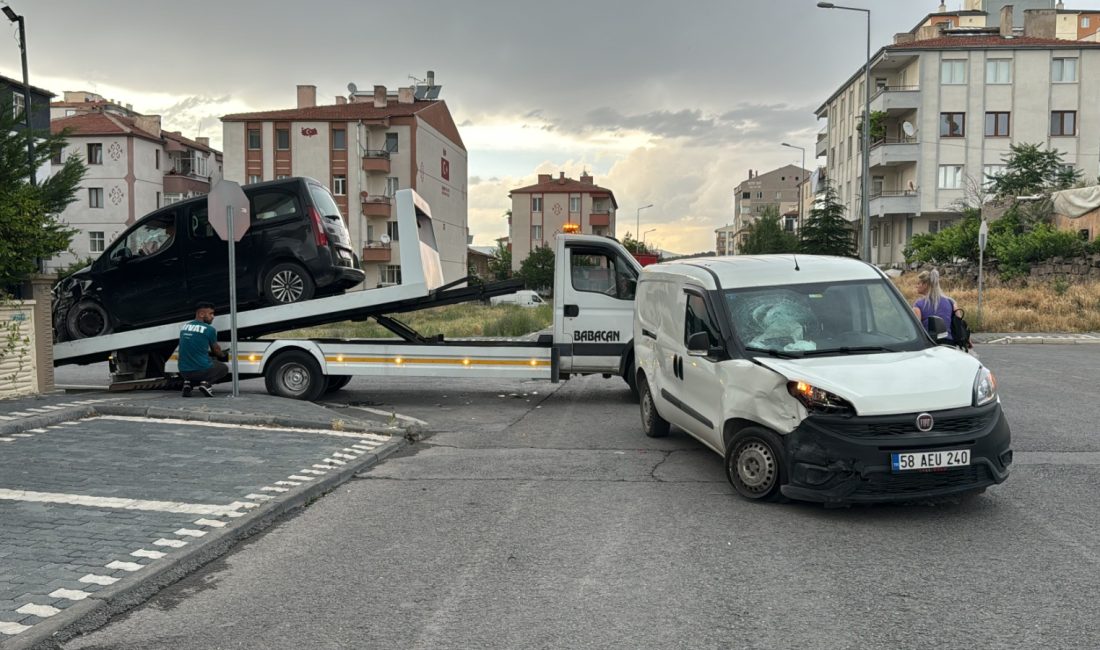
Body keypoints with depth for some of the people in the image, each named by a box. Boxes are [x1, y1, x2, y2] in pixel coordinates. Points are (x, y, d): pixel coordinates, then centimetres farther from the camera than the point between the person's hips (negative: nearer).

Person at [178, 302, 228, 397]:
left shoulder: (184, 327, 9)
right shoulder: (209, 329, -8)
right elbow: (216, 350, 10)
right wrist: (223, 356, 33)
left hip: (184, 371, 5)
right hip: (202, 370, -5)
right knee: (224, 368, 24)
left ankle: (188, 382, 7)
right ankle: (206, 382, -4)